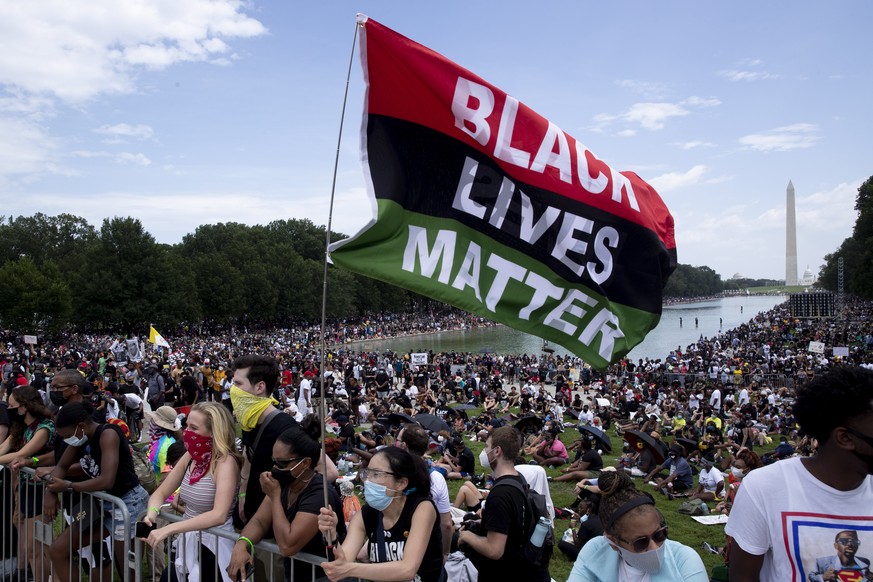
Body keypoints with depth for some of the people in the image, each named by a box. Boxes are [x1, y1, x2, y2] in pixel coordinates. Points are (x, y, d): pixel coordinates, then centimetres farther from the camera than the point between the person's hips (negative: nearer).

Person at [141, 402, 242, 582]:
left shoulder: (225, 462, -21)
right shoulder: (190, 457, 0)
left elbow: (218, 515, -30)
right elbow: (160, 493, 8)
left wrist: (169, 529, -33)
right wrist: (152, 513, -14)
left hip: (212, 546, -6)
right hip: (186, 542, 6)